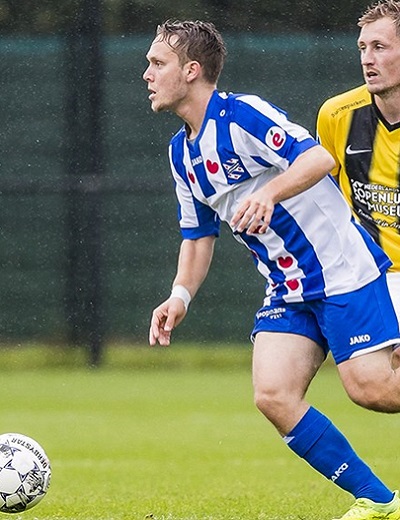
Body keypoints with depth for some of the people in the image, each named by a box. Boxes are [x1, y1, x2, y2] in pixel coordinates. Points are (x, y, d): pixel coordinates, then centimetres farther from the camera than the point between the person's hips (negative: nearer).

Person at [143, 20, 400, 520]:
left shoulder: (241, 114, -14)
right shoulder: (180, 152, 13)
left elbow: (318, 158, -25)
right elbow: (198, 234, 20)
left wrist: (269, 193, -41)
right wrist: (180, 295, 6)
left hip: (341, 269, -8)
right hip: (287, 290, 8)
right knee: (273, 396, -9)